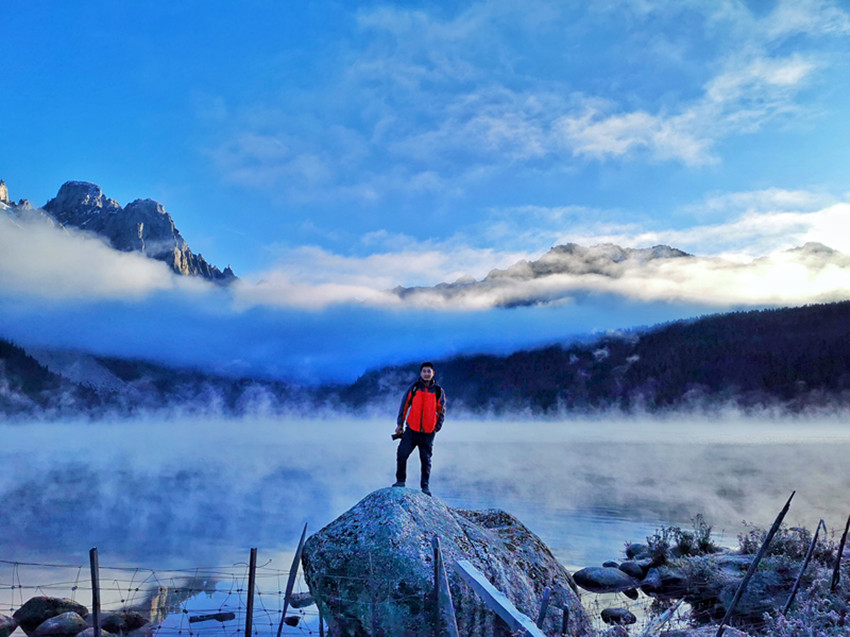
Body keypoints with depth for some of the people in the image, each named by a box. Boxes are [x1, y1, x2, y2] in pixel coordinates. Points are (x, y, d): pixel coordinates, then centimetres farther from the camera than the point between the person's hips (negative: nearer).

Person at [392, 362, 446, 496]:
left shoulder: (439, 391, 3)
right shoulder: (413, 388, 3)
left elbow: (442, 411, 10)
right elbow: (404, 406, 9)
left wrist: (437, 427, 2)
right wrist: (399, 424, 6)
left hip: (428, 433, 0)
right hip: (411, 430, 1)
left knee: (426, 459, 3)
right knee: (401, 455, -2)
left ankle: (425, 486, 14)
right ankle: (400, 481, 15)